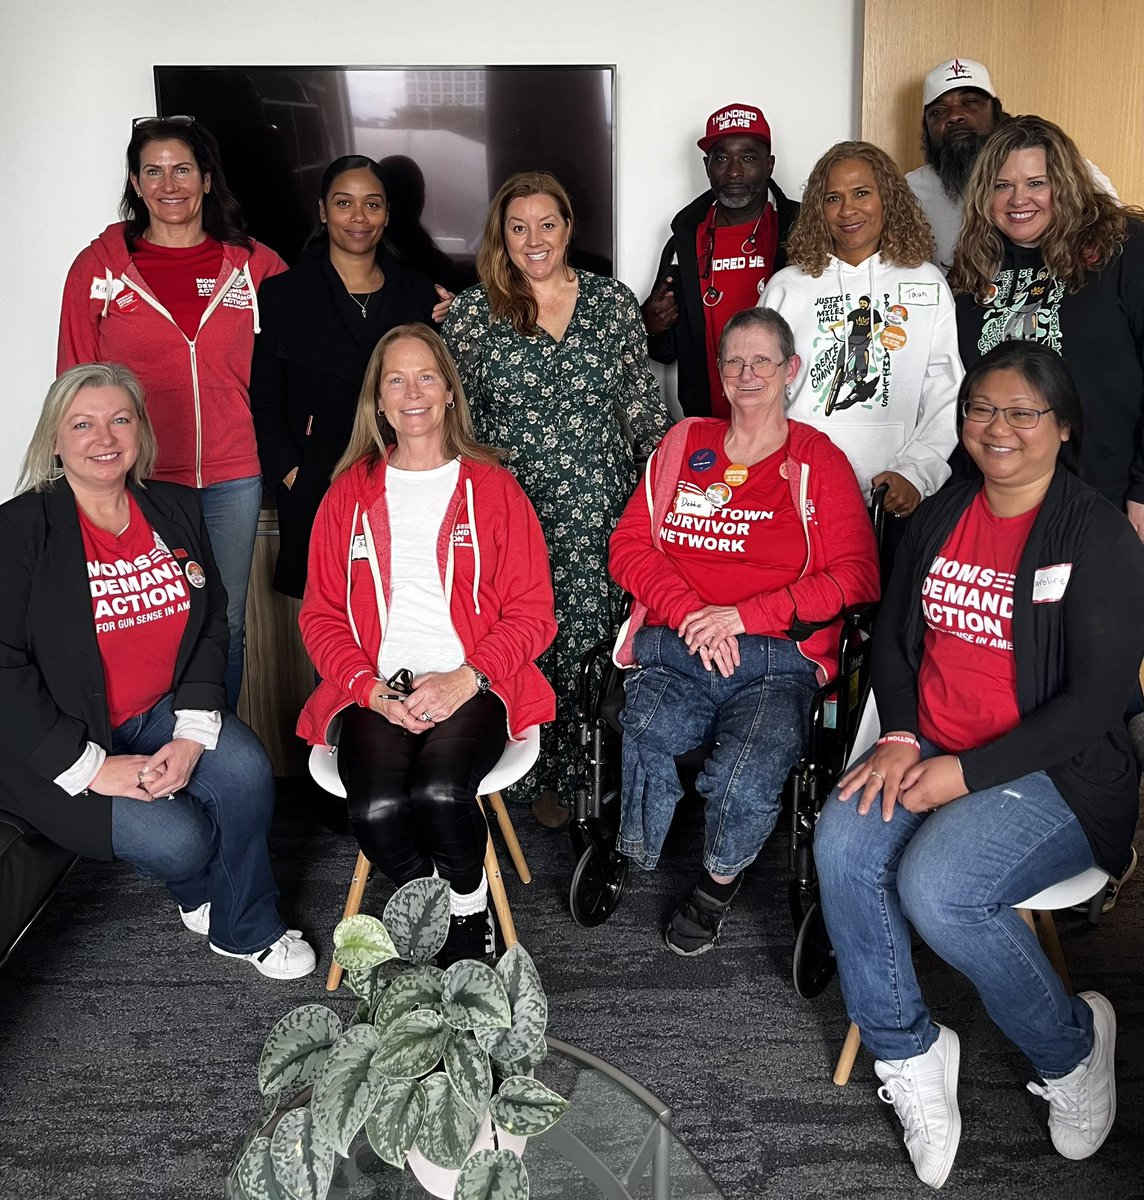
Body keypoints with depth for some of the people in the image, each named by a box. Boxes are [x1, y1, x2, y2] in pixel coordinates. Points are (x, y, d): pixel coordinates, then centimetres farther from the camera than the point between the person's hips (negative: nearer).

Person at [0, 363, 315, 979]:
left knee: (246, 770, -23)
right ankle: (199, 898, 17)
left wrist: (192, 733, -10)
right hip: (61, 743, -4)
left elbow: (212, 624, 3)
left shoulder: (176, 510, 4)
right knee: (176, 839, -23)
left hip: (161, 713, 4)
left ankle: (245, 928, 2)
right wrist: (87, 766, -19)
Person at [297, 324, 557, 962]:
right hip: (376, 689, 2)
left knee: (439, 793, -31)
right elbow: (322, 615, 11)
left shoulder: (492, 486, 9)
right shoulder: (350, 492, 15)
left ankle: (471, 909, 1)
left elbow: (533, 611, 4)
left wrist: (466, 679, -13)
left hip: (471, 686, -1)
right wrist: (370, 688, -7)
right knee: (377, 809, -27)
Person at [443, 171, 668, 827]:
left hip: (596, 505, 1)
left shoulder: (614, 301, 7)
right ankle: (546, 778, 20)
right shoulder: (472, 312, 3)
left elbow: (643, 401, 12)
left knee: (589, 637, 0)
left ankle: (583, 771, 18)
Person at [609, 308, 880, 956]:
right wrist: (693, 613, -6)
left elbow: (856, 575, 2)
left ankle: (721, 877, 5)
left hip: (778, 660, -1)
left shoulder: (819, 459, 12)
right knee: (646, 740, -32)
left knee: (748, 775, -30)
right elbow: (631, 545, 12)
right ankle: (630, 868, -1)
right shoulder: (685, 443, 20)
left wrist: (743, 615, -8)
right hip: (675, 646, 2)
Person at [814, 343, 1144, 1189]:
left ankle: (1072, 1044, 3)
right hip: (929, 755, 5)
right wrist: (900, 738, -5)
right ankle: (910, 1054, -2)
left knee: (936, 886, -29)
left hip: (1054, 774, -5)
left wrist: (966, 773, -16)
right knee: (843, 847, -23)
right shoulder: (940, 518, 10)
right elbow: (893, 639, 14)